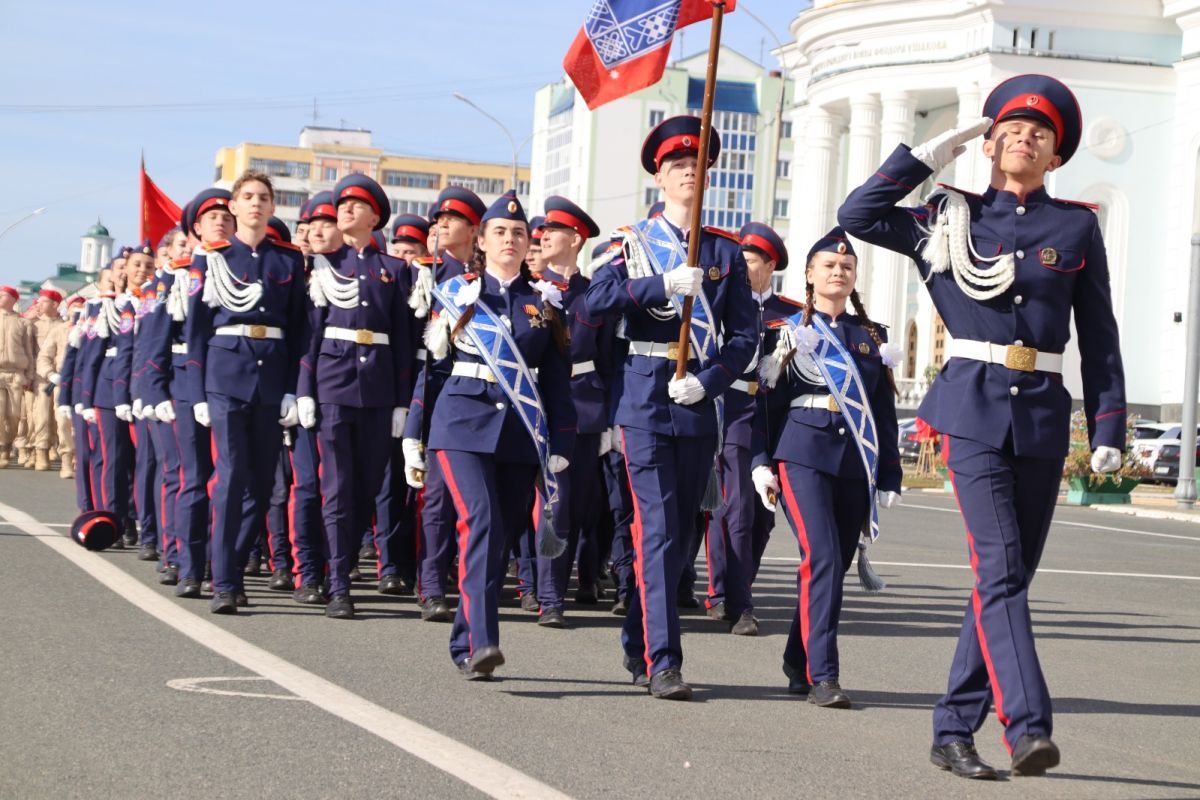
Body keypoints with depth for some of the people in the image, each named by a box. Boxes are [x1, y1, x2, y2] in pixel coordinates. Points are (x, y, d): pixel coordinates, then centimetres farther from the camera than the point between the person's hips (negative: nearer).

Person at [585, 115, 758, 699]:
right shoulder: (635, 241, 6)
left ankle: (636, 646, 24)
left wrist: (706, 382, -9)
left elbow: (746, 334, 6)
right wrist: (664, 284, -21)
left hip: (699, 407, 3)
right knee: (657, 530, -11)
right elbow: (596, 300, -10)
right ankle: (663, 662, -14)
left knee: (680, 532, 10)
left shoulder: (726, 252, 12)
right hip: (646, 401, -3)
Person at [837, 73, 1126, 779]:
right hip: (975, 408, -2)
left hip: (1044, 414, 3)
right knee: (1001, 569, -15)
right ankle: (1029, 726, -23)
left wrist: (1110, 430, 2)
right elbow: (859, 215, 5)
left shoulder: (1077, 226, 10)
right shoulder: (954, 218, 9)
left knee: (1010, 576, 5)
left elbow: (1099, 335, 9)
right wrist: (928, 157, 4)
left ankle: (955, 730, 14)